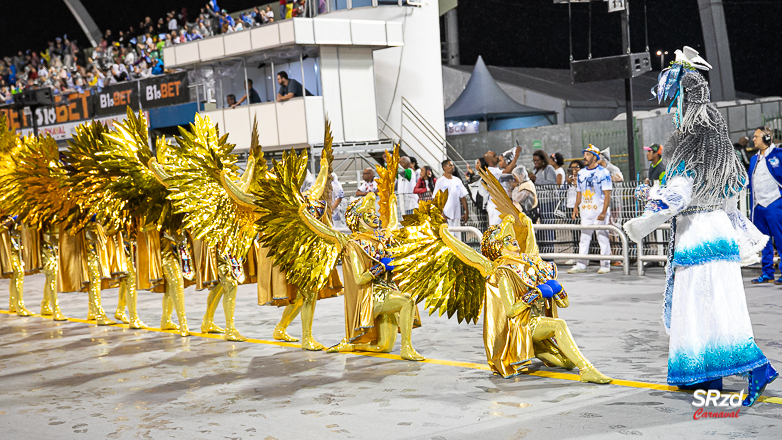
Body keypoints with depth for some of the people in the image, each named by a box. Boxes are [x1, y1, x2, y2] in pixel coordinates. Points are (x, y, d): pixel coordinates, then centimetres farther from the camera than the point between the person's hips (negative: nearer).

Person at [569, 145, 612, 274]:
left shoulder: (603, 172, -6)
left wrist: (604, 212, -18)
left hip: (599, 211, -6)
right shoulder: (581, 173, 13)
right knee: (584, 238, 5)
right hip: (585, 211, 6)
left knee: (602, 238, -2)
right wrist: (576, 207, 8)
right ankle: (581, 265, 7)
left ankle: (605, 265, 5)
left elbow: (607, 194, -10)